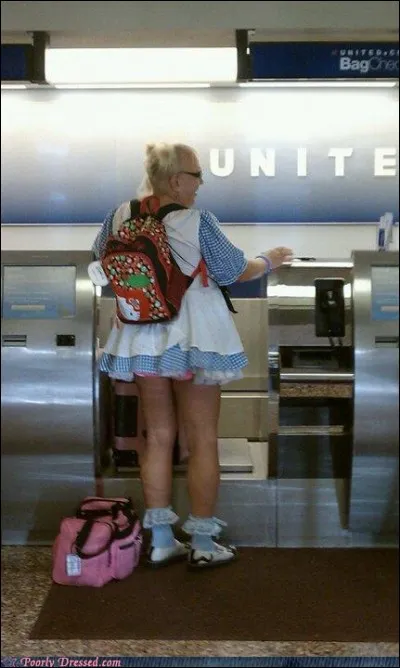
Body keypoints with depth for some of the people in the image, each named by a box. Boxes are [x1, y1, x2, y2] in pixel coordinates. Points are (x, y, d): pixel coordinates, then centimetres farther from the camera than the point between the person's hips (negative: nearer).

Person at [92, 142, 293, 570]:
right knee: (203, 442, 6)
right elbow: (233, 272, -5)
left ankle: (161, 541, 20)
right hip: (193, 341, -5)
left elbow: (101, 254, 18)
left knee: (158, 438, 13)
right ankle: (202, 545, 15)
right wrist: (269, 261, 13)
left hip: (144, 340, 5)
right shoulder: (198, 222, -15)